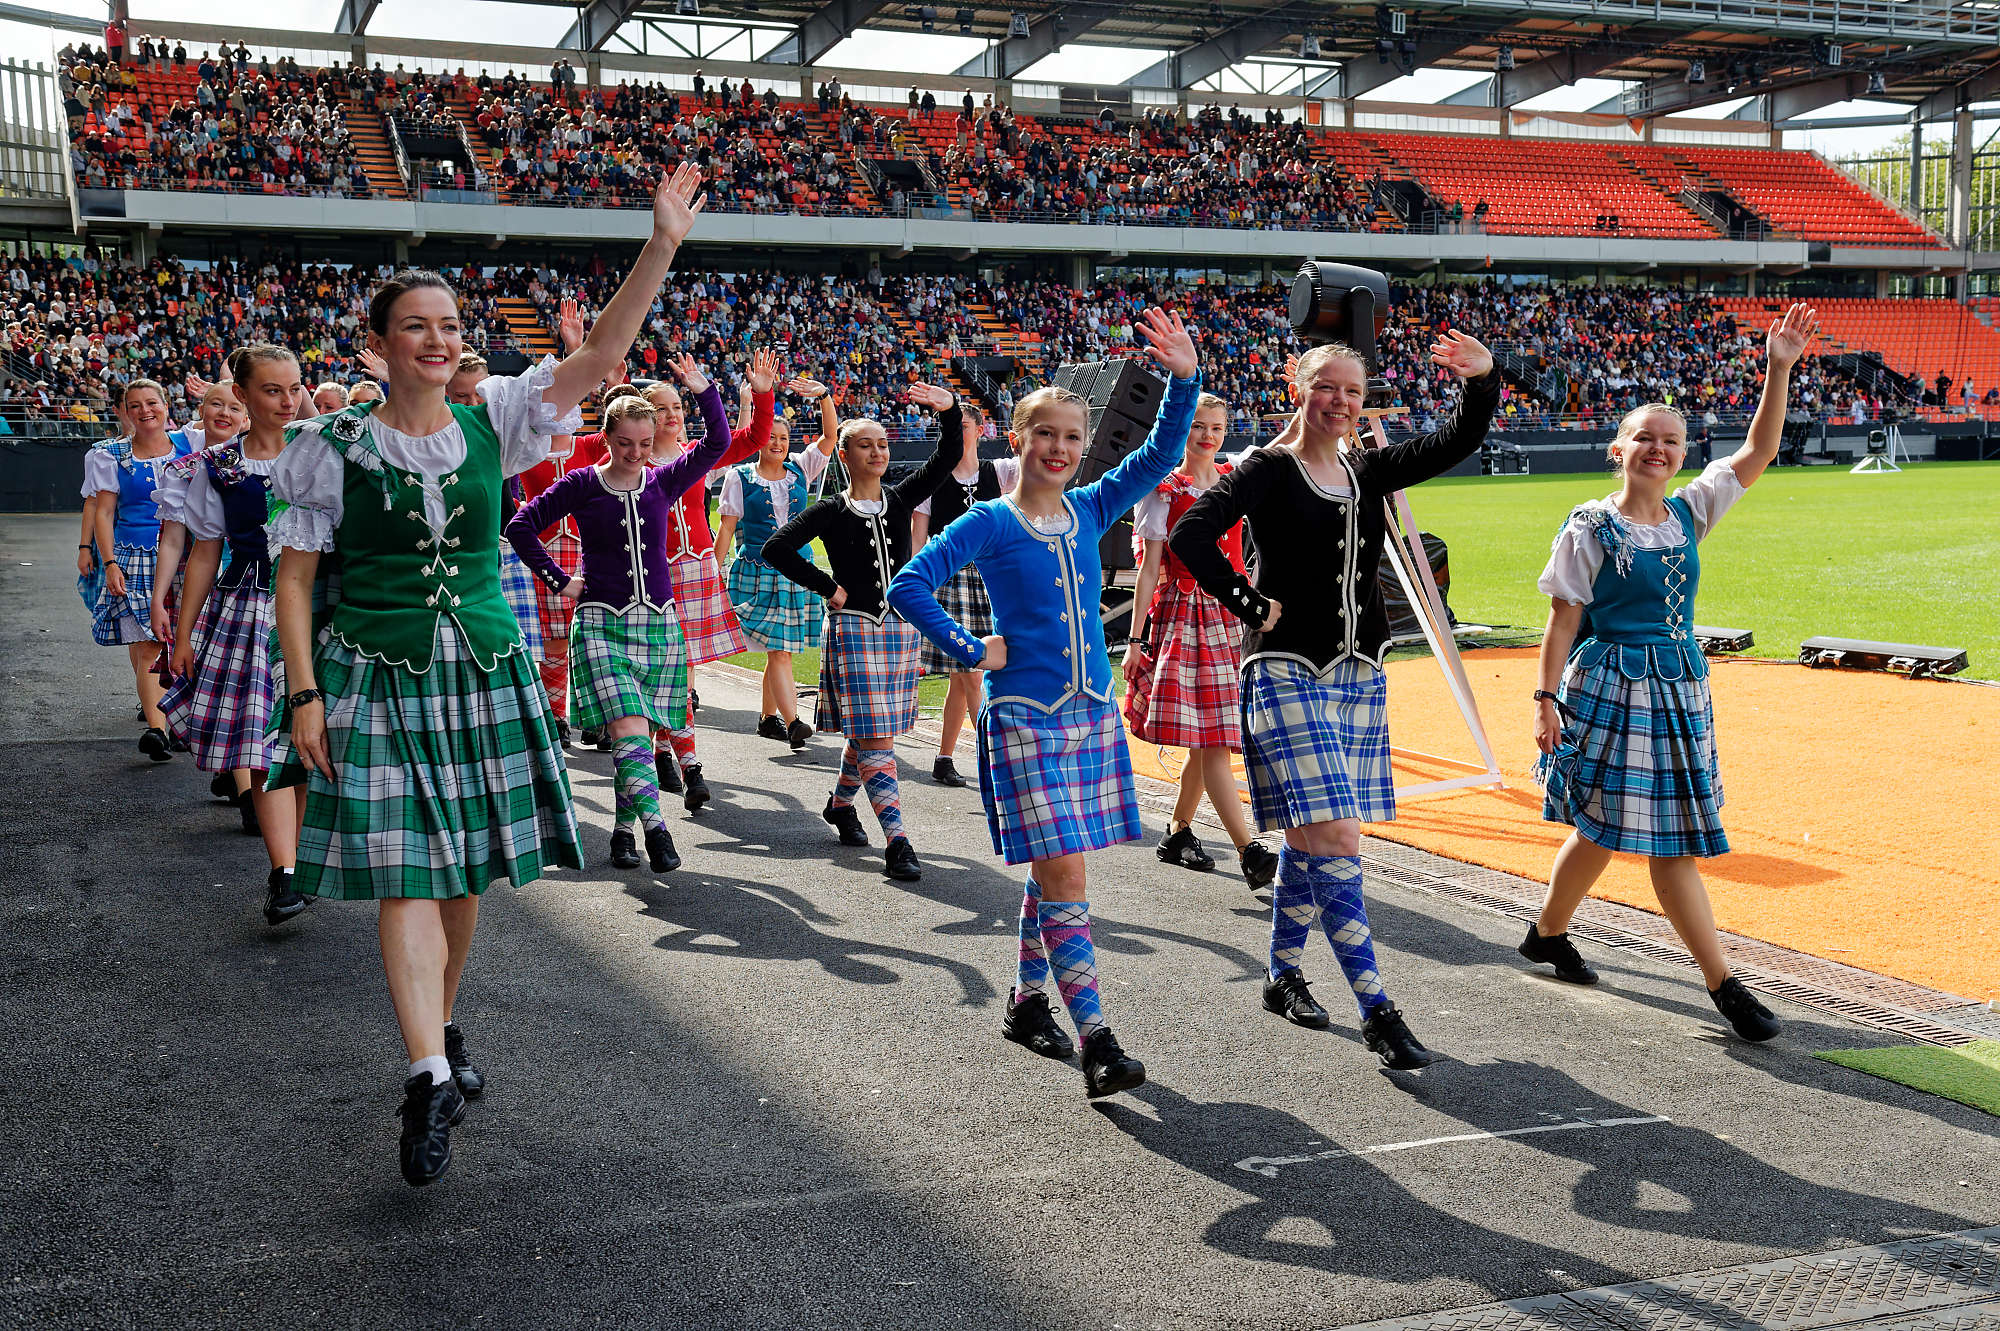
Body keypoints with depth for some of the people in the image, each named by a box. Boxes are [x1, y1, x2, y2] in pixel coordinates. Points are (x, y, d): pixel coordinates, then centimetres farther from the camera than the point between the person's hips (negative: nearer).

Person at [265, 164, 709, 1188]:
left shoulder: (491, 426, 4)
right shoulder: (334, 447, -2)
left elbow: (598, 356, -5)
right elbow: (295, 575, 1)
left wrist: (663, 246, -14)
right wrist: (305, 693, -8)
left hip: (483, 671, 3)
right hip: (378, 680, -3)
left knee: (465, 871, 11)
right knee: (405, 875, -8)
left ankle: (440, 1023, 32)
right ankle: (429, 1076, -9)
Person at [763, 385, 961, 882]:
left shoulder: (900, 500, 8)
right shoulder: (831, 512, -3)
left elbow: (946, 458, -2)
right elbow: (775, 548, -6)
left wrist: (949, 412, -18)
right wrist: (827, 586, -7)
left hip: (901, 629, 5)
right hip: (854, 630, -5)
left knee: (870, 733, 14)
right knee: (876, 738, -11)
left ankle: (840, 803, 39)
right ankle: (896, 842, -14)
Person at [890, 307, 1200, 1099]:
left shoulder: (1090, 511, 9)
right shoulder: (990, 523, -4)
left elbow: (1161, 455, 6)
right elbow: (908, 588, -8)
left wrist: (1184, 379, -5)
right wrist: (972, 652, -8)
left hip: (1092, 712, 5)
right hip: (1025, 716, -5)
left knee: (1054, 875, 13)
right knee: (1064, 876, -10)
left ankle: (1028, 1001, 30)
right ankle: (1097, 1043, -11)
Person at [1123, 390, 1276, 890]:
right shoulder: (1164, 490, 0)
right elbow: (1149, 571, -2)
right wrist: (1137, 638, -5)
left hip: (1232, 613, 5)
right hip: (1182, 616, -5)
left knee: (1209, 738, 8)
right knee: (1211, 742, -11)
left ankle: (1179, 834, 24)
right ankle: (1250, 852, -15)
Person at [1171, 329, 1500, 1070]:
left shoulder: (1368, 472, 11)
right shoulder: (1270, 470, -6)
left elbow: (1457, 443, 4)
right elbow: (1190, 535, -18)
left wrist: (1482, 382, -13)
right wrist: (1250, 605, -15)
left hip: (1359, 678, 6)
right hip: (1289, 677, -6)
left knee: (1309, 840, 15)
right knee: (1334, 841, -13)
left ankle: (1283, 976, 31)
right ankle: (1377, 1014, -8)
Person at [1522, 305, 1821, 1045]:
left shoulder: (1689, 513, 9)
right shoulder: (1590, 528, -6)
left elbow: (1757, 453, 4)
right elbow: (1563, 620, -6)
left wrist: (1779, 370, -5)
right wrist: (1547, 698, -12)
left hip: (1678, 688, 6)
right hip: (1607, 688, -6)